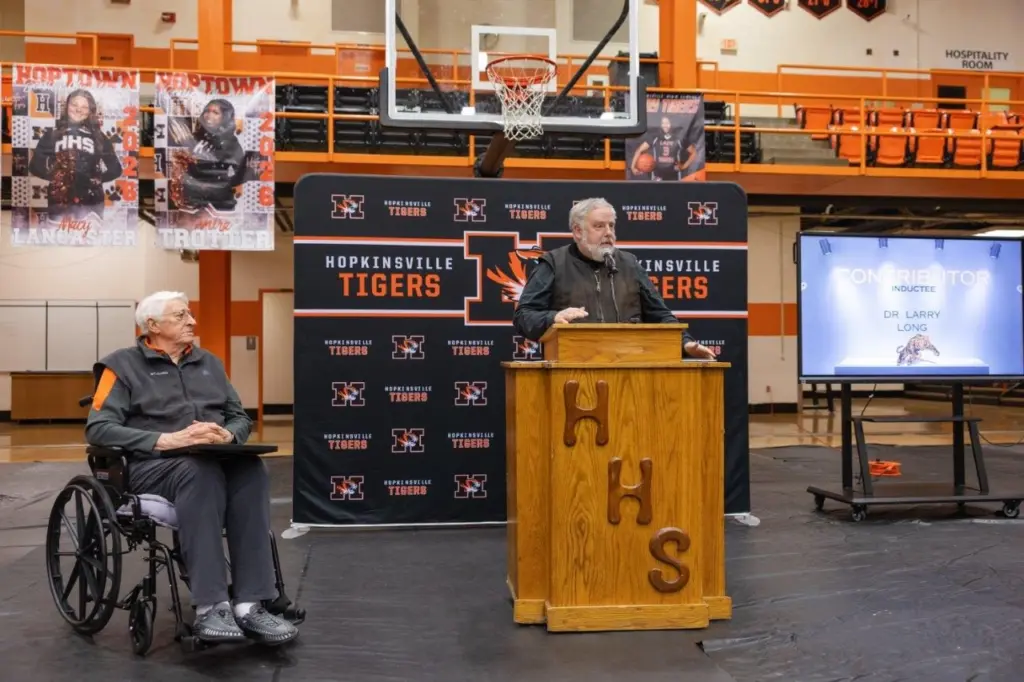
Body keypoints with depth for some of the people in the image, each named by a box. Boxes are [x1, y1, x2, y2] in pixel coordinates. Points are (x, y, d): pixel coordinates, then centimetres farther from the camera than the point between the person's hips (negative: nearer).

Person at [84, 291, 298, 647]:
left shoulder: (209, 362, 20)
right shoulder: (123, 364, 5)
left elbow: (241, 418, 18)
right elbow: (98, 429, -7)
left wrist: (226, 435, -8)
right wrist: (167, 440, -19)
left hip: (214, 459, 4)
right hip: (153, 464, -4)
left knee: (250, 468, -31)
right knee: (200, 471, -38)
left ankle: (249, 604, -35)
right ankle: (210, 607, -38)